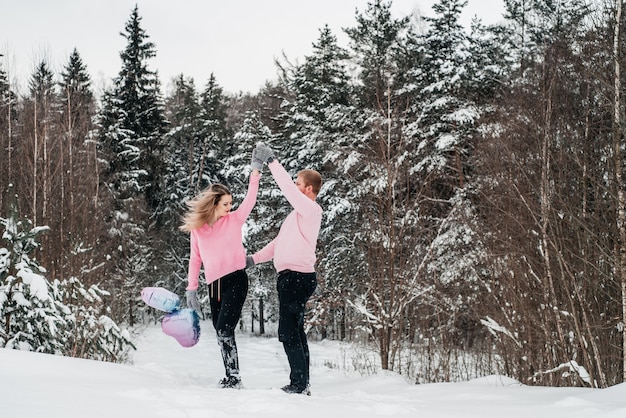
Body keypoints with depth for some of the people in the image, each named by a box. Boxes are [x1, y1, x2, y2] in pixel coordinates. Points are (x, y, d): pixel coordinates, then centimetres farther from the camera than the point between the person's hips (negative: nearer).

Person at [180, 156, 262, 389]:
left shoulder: (234, 219, 4)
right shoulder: (197, 229, 9)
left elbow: (250, 200, 0)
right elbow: (195, 260, 12)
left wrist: (255, 171, -5)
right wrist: (191, 289, 6)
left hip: (235, 280, -4)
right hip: (214, 285, 4)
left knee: (224, 329, -16)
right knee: (221, 333, 9)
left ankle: (234, 377, -11)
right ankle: (230, 377, 18)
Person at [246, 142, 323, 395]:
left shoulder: (311, 210, -9)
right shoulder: (298, 213, 21)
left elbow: (287, 187, -20)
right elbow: (280, 242, 26)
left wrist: (271, 161, -16)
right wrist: (254, 258, 20)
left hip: (298, 277, -10)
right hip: (290, 277, 10)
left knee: (288, 332, -10)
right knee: (295, 332, 12)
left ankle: (300, 384, -7)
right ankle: (301, 384, 16)